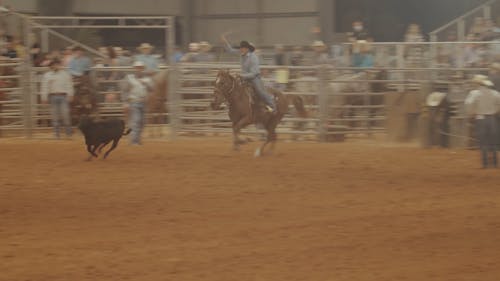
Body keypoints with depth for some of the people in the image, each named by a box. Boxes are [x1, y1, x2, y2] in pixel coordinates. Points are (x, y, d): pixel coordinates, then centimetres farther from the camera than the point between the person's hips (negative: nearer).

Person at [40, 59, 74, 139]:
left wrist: (70, 95, 1)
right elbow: (44, 87, 5)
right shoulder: (47, 75, 7)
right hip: (53, 96, 0)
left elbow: (69, 85, 9)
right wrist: (44, 98, -2)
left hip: (63, 96, 0)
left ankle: (68, 133, -1)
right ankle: (56, 133, 7)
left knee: (65, 114, -7)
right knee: (55, 116, 1)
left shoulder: (65, 74, 10)